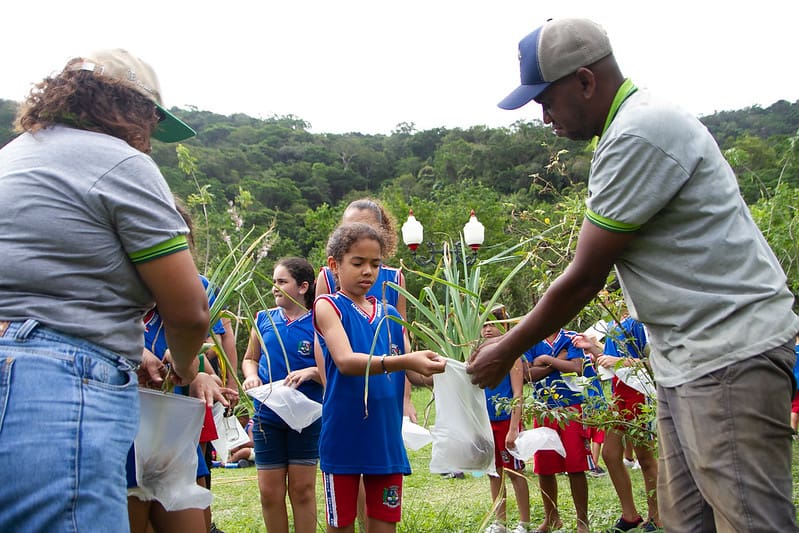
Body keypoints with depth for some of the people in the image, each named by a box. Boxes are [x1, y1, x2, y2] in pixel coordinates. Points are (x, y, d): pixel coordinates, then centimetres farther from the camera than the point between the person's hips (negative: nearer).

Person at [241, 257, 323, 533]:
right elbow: (250, 358, 16)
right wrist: (251, 375, -5)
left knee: (303, 489, 7)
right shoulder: (264, 319, 3)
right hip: (268, 415, 3)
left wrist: (311, 371, -24)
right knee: (270, 492, 7)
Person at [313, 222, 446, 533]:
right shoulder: (328, 306, -5)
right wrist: (404, 362, -35)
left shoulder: (390, 315, 10)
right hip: (343, 437, -4)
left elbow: (413, 374, 8)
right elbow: (345, 361, -22)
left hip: (386, 437, 4)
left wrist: (433, 368, -15)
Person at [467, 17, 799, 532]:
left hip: (730, 353, -10)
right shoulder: (636, 126, 16)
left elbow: (584, 279, -15)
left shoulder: (639, 135, -18)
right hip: (687, 358, 10)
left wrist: (506, 352, -3)